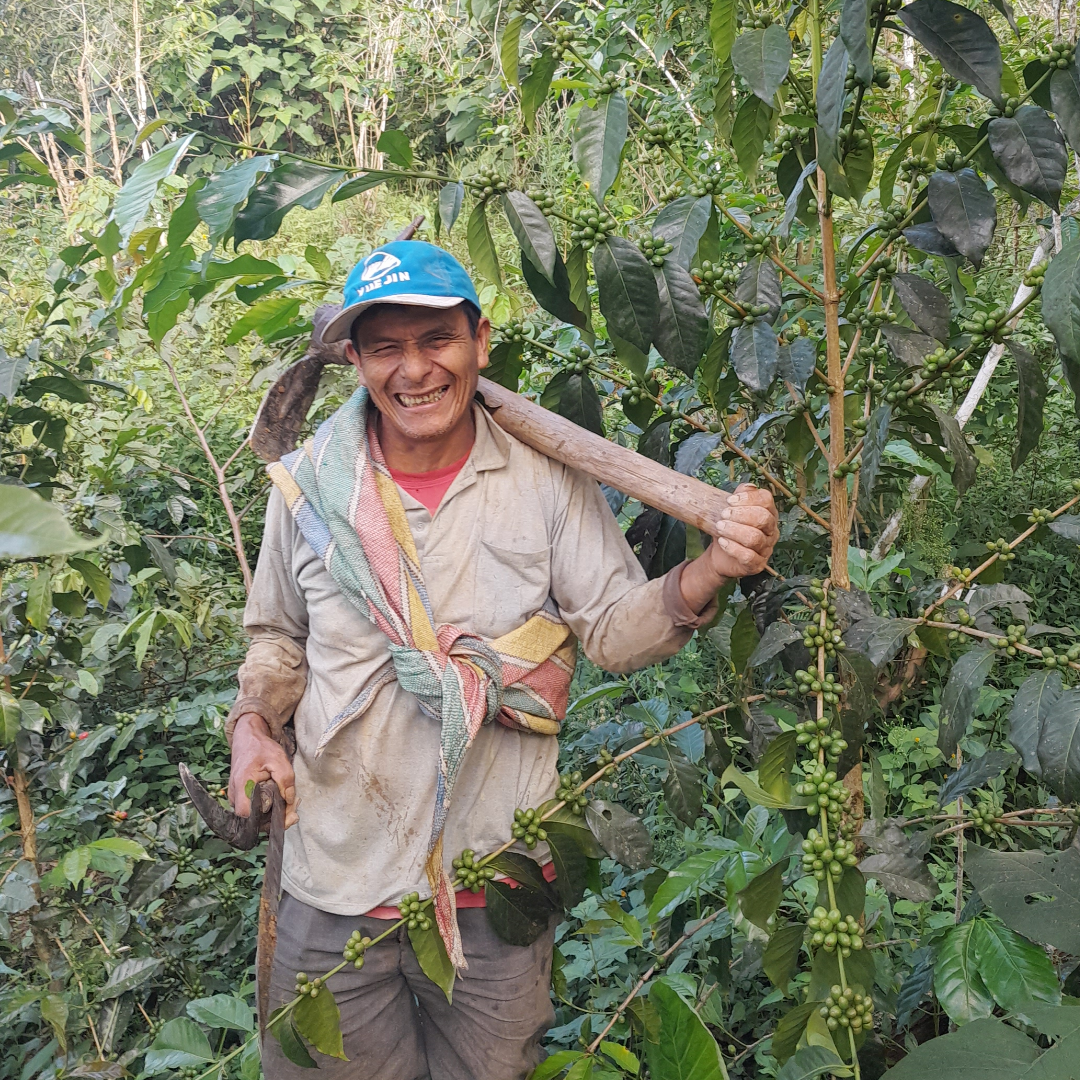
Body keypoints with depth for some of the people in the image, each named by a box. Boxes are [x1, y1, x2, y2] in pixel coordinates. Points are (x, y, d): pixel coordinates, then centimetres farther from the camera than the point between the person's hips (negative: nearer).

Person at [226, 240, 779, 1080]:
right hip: (336, 880, 1)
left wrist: (708, 572, -29)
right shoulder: (310, 484, -4)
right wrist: (253, 723, -8)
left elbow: (614, 631, -11)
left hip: (497, 884, 0)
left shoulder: (548, 478, -8)